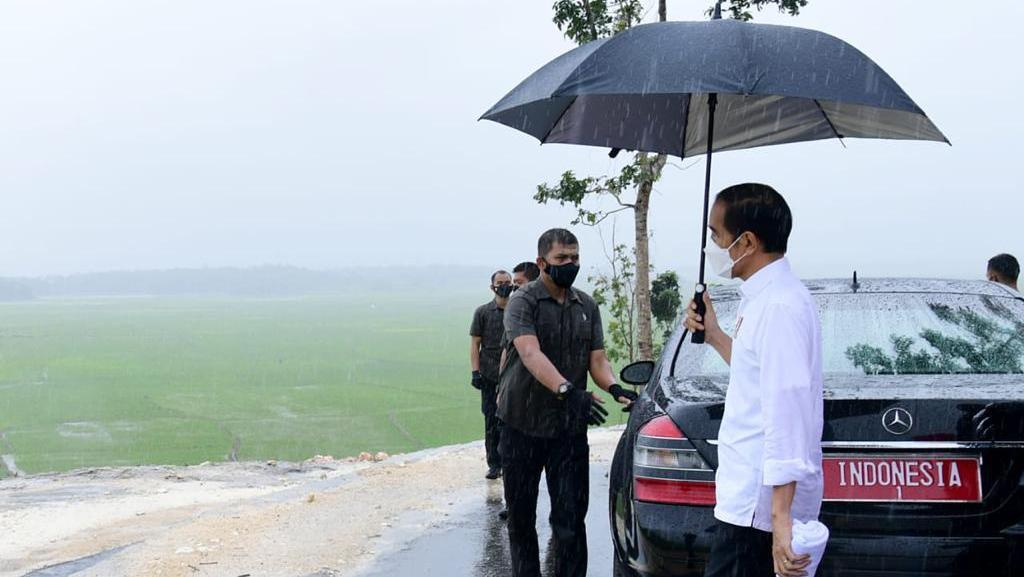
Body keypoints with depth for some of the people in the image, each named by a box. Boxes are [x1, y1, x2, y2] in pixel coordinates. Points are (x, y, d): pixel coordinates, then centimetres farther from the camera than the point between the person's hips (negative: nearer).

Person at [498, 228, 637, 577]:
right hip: (522, 426, -3)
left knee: (571, 518, -3)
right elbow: (530, 354, -23)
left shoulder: (587, 307, 10)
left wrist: (614, 388, -15)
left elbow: (597, 359, 8)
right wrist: (567, 390, -39)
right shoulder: (523, 302, -8)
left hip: (569, 427, 3)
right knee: (521, 515, 8)